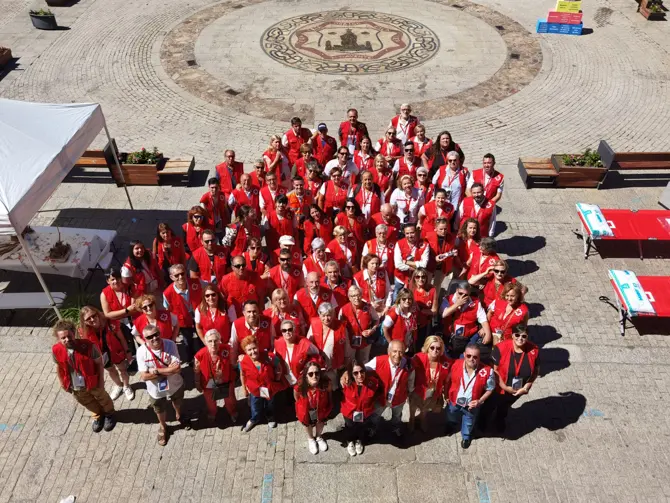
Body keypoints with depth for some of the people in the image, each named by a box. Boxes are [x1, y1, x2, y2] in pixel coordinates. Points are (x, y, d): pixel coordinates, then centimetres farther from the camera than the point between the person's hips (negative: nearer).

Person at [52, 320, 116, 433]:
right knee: (86, 402, 30)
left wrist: (101, 380, -12)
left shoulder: (88, 346, -34)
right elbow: (59, 367, -3)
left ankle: (109, 414, 57)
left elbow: (99, 363, -19)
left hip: (92, 381, -3)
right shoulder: (56, 350, -23)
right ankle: (98, 415, 61)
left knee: (102, 398, 26)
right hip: (74, 386, 3)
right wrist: (62, 383, 8)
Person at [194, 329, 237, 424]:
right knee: (210, 403, 32)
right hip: (209, 385, 0)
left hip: (226, 382, 0)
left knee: (230, 401, 30)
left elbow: (233, 363, -10)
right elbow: (196, 372, -11)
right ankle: (211, 415, 67)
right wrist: (197, 385, -1)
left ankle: (233, 413, 65)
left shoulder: (227, 349, -32)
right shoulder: (200, 355, -33)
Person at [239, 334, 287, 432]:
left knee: (270, 405, 31)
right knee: (255, 408, 24)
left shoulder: (269, 357, -33)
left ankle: (270, 417, 66)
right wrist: (244, 388, 4)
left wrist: (277, 380, -8)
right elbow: (242, 375, -6)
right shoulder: (243, 362, -27)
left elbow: (279, 369, -13)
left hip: (270, 388, 0)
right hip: (255, 390, 0)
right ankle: (254, 419, 61)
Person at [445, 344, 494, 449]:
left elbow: (490, 389, -13)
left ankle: (466, 437, 64)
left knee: (468, 424, 31)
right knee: (451, 419, 34)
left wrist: (480, 401, -23)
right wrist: (447, 395, -4)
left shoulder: (487, 371, -29)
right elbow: (449, 380, -6)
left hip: (471, 406, -1)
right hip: (454, 402, 2)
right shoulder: (456, 365, -24)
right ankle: (451, 425, 70)